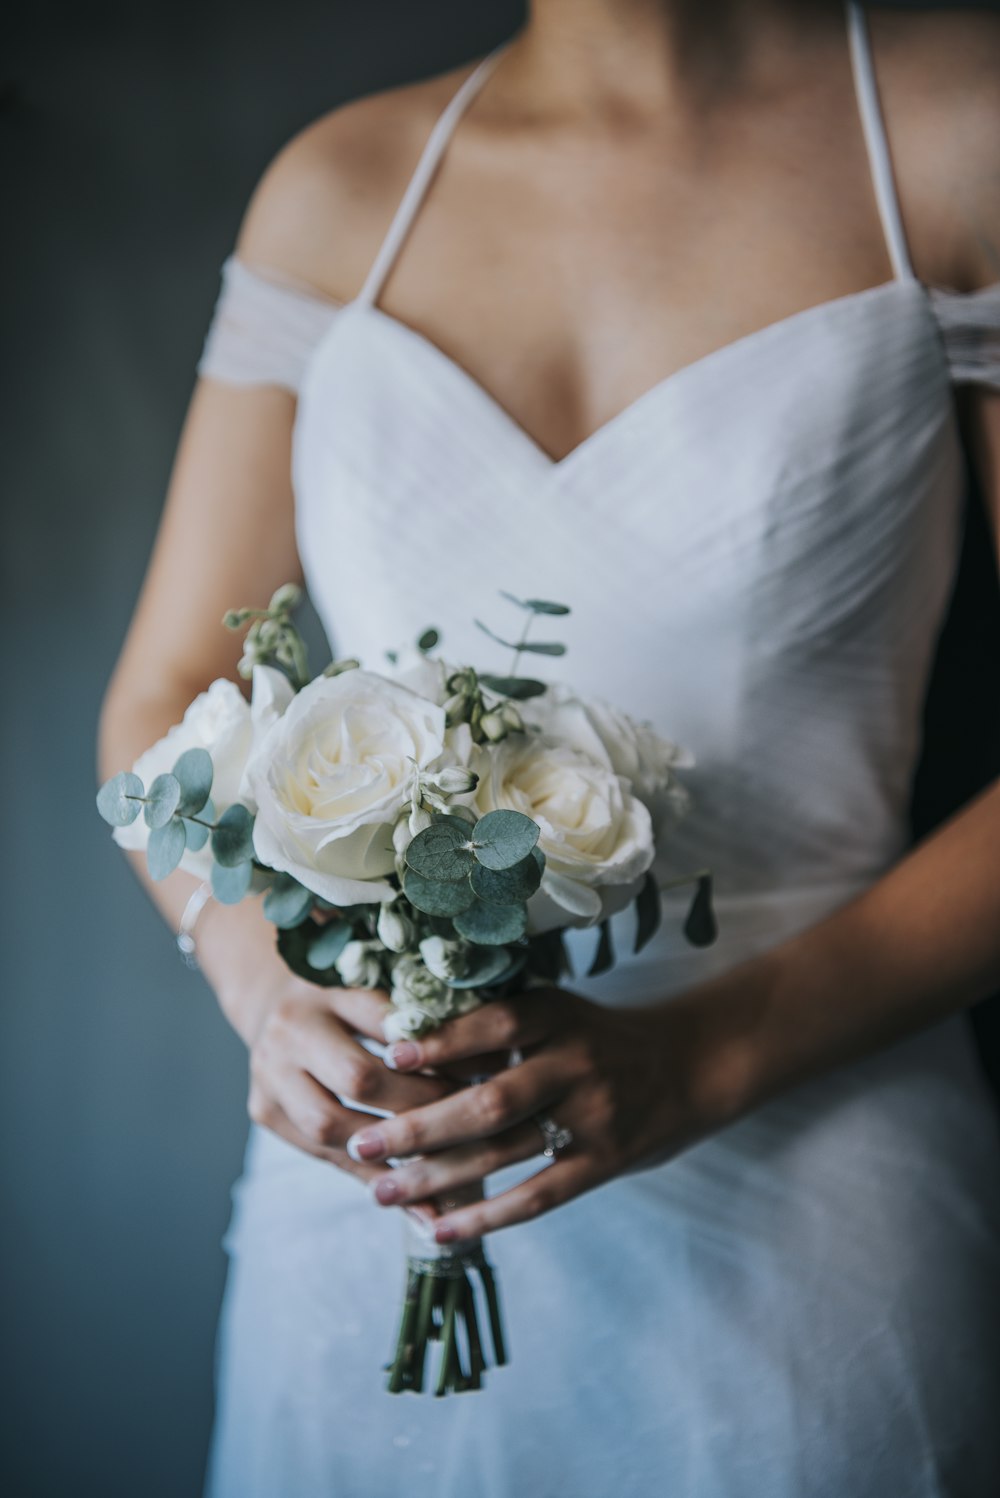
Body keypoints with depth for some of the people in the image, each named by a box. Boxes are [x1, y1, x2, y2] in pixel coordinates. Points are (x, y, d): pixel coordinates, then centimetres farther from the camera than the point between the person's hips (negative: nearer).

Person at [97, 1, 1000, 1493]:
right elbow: (161, 703, 6)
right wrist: (270, 993, -12)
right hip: (361, 1189, 4)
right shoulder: (338, 186, 5)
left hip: (804, 1215, -3)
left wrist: (711, 1051, -20)